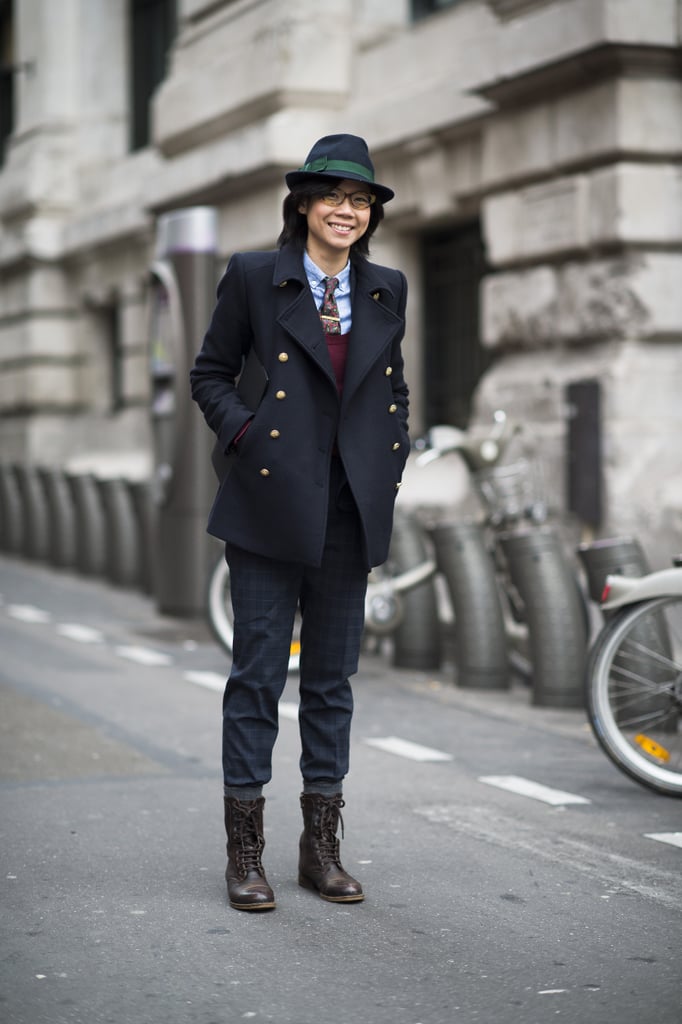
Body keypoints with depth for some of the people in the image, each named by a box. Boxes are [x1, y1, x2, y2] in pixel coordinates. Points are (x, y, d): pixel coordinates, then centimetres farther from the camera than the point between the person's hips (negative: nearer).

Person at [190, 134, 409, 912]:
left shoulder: (387, 290, 12)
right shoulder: (254, 277, 1)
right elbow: (209, 374, 7)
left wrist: (394, 461, 9)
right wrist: (245, 438, -7)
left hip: (350, 513, 4)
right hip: (271, 506, -4)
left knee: (332, 678, 9)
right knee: (258, 673, -2)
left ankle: (320, 846, 17)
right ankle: (245, 853, 6)